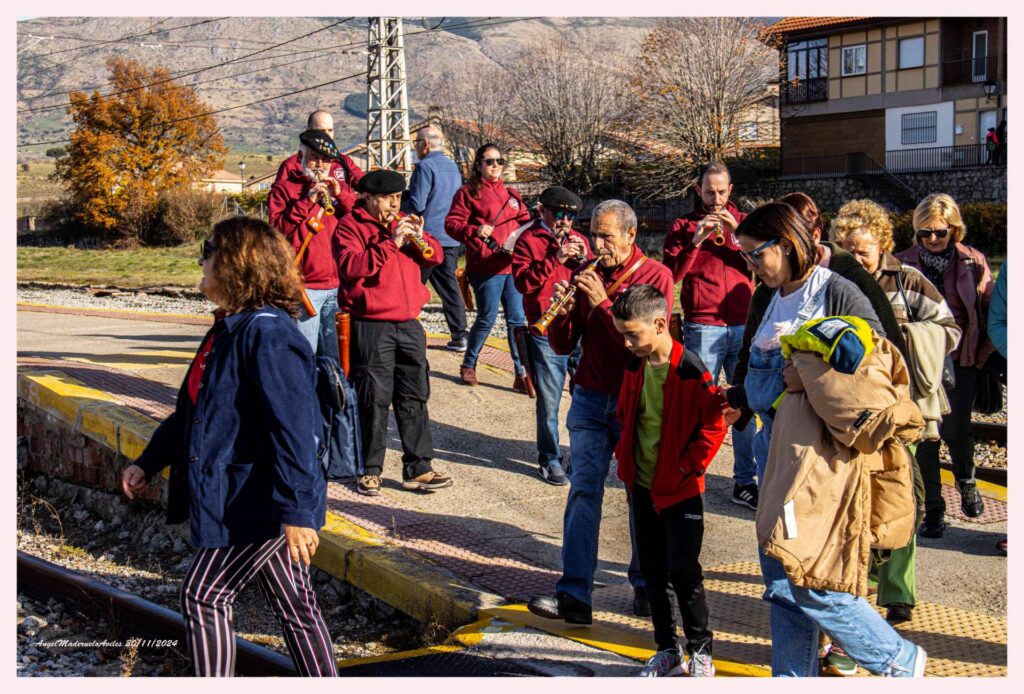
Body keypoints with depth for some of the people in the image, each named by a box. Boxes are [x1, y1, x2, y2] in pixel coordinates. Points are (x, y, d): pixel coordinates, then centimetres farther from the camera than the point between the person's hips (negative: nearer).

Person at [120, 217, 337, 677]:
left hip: (259, 501, -10)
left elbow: (293, 429, -27)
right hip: (246, 500, 10)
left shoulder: (268, 336, -21)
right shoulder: (228, 330, 11)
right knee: (293, 605, 16)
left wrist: (295, 510, -29)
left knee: (203, 596, -2)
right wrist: (148, 463, 23)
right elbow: (192, 411, 22)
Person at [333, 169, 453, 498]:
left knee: (415, 396, 7)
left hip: (408, 323, 6)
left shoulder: (403, 223, 18)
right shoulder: (350, 225, -2)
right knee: (375, 399, -3)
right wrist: (390, 243, -21)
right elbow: (349, 266, -18)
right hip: (370, 326, -6)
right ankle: (370, 470, 7)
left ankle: (418, 467, 14)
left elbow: (435, 257, 12)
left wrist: (419, 238, -7)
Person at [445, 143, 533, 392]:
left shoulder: (511, 195, 18)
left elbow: (525, 223, 21)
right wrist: (475, 231, -21)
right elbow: (452, 224, -6)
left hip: (513, 265, 5)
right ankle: (468, 366, 21)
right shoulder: (468, 193, 0)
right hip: (485, 267, -5)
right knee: (487, 318, 1)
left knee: (517, 319, 2)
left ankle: (521, 374, 5)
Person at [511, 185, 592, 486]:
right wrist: (555, 259, -17)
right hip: (546, 331, -4)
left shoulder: (577, 239, 16)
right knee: (549, 400, 1)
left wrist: (583, 258, -4)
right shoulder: (528, 240, 2)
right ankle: (550, 460, 13)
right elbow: (522, 281, -11)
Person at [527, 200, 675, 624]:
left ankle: (646, 586, 21)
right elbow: (563, 346, 7)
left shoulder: (655, 276, -2)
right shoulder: (587, 276, 8)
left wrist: (603, 304, -21)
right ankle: (574, 595, -8)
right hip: (590, 399, 3)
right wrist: (562, 312, -13)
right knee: (583, 490, -5)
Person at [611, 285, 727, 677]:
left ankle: (701, 653, 15)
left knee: (683, 570, -3)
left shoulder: (691, 371, -18)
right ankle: (667, 651, 25)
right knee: (653, 570, 12)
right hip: (642, 486, 6)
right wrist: (626, 457, 8)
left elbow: (714, 427, -14)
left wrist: (687, 466, -14)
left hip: (680, 489, -6)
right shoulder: (635, 367, 2)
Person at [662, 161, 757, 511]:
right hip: (702, 328, -2)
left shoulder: (744, 222, 14)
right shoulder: (683, 226, 8)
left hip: (744, 326, 2)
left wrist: (737, 233, -8)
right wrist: (696, 240, -12)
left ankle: (745, 481, 10)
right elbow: (671, 274, -2)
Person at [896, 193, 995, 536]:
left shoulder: (972, 262, 3)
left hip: (960, 359, 0)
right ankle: (932, 509, 14)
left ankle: (966, 481, 31)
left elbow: (989, 311, 6)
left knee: (955, 428, -3)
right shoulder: (904, 263, 2)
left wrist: (986, 354, -2)